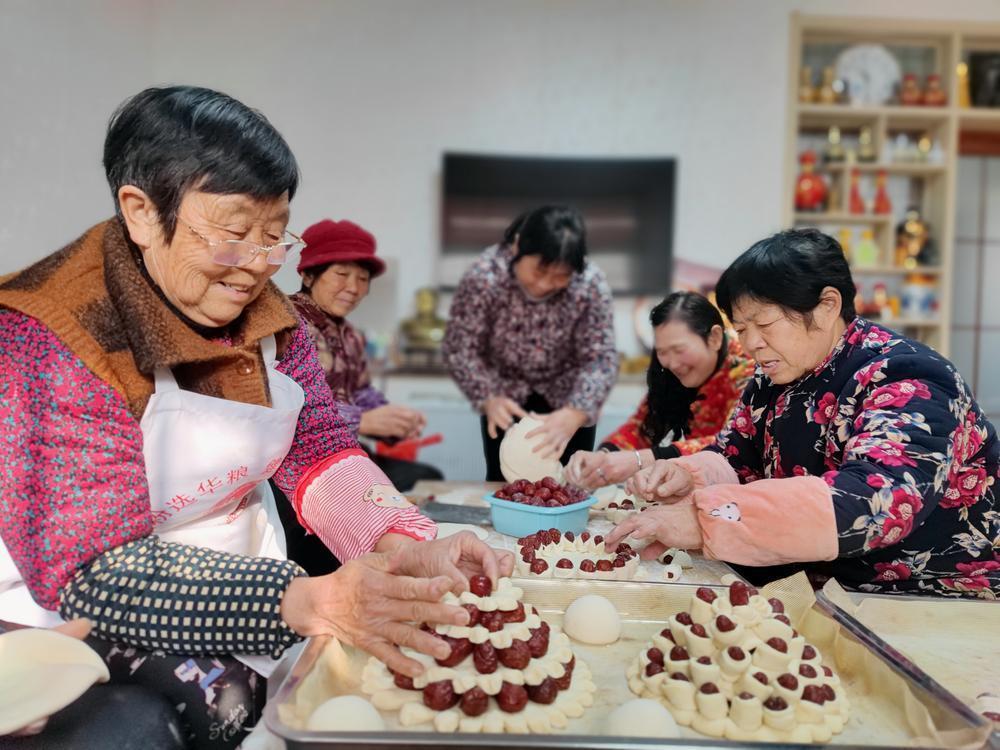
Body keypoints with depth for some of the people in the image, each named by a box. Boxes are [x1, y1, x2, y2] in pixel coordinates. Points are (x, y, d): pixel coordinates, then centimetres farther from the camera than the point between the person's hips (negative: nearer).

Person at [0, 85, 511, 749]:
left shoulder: (266, 314, -2)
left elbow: (320, 451, -5)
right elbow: (86, 571, -27)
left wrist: (410, 547, -25)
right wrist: (303, 600, -39)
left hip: (246, 579, 6)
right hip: (76, 619, -6)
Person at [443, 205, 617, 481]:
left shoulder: (591, 285, -26)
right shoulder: (483, 278, -28)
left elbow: (600, 359, -26)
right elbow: (461, 349, -21)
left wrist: (572, 416, -42)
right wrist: (489, 399, -36)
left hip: (567, 398, 0)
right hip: (506, 393, 0)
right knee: (503, 483, 6)